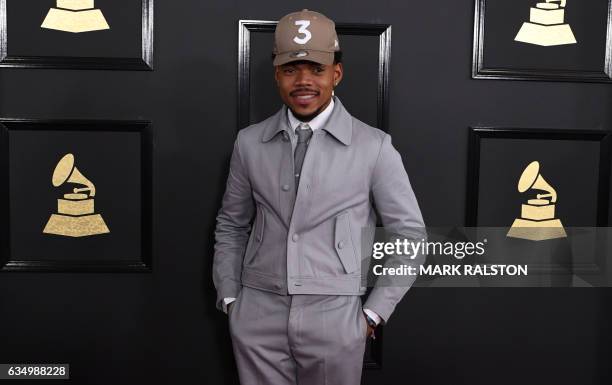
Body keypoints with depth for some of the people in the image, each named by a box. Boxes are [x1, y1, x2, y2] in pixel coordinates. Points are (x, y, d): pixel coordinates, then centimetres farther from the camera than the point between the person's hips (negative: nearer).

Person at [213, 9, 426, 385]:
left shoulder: (373, 146, -6)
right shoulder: (249, 142, 2)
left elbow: (409, 233, 0)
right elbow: (231, 226, 12)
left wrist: (375, 311, -1)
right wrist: (230, 299, 7)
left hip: (334, 316, -2)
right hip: (257, 315, 2)